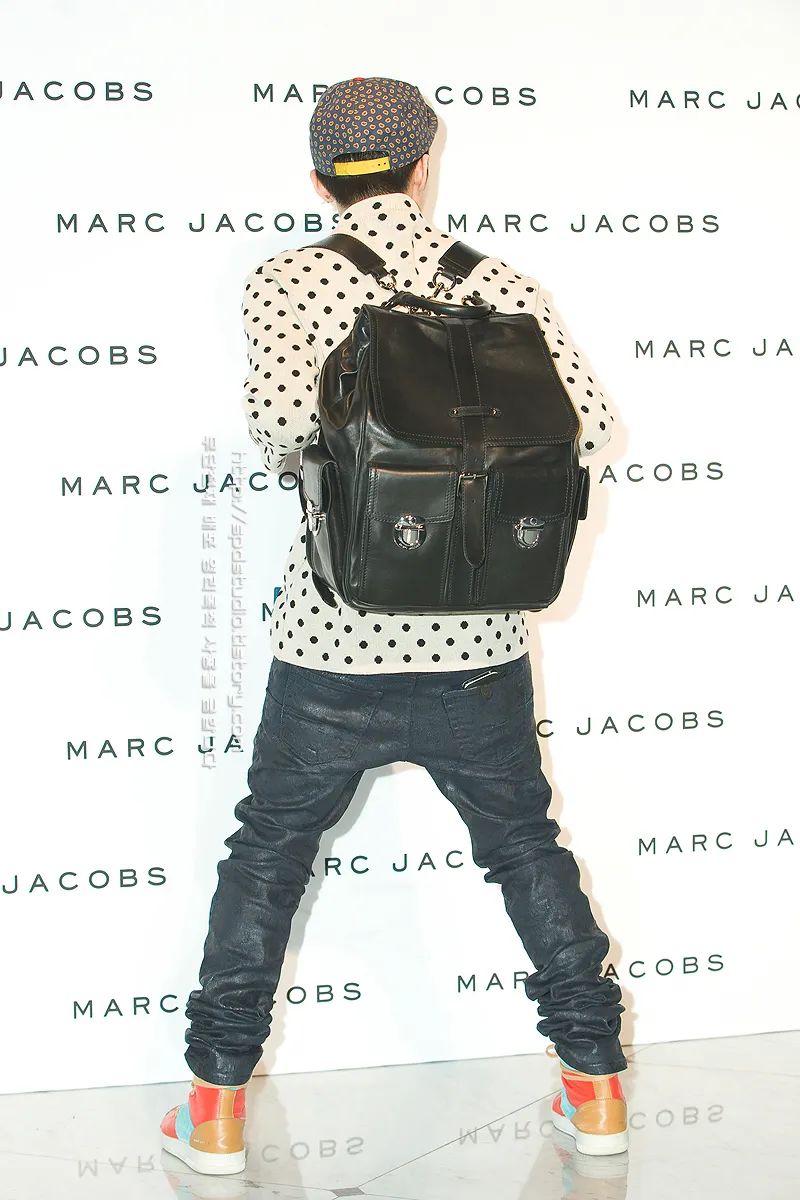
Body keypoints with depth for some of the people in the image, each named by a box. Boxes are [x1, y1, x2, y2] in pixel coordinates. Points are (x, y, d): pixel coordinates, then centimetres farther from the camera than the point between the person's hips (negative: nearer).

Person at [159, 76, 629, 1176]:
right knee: (528, 848, 18)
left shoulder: (287, 280, -4)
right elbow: (590, 423, -5)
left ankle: (217, 1110, 20)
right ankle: (597, 1086, 24)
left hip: (335, 641, -1)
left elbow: (281, 418, -20)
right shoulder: (500, 282, 2)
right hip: (479, 641, 2)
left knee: (267, 855, 15)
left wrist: (301, 459, 3)